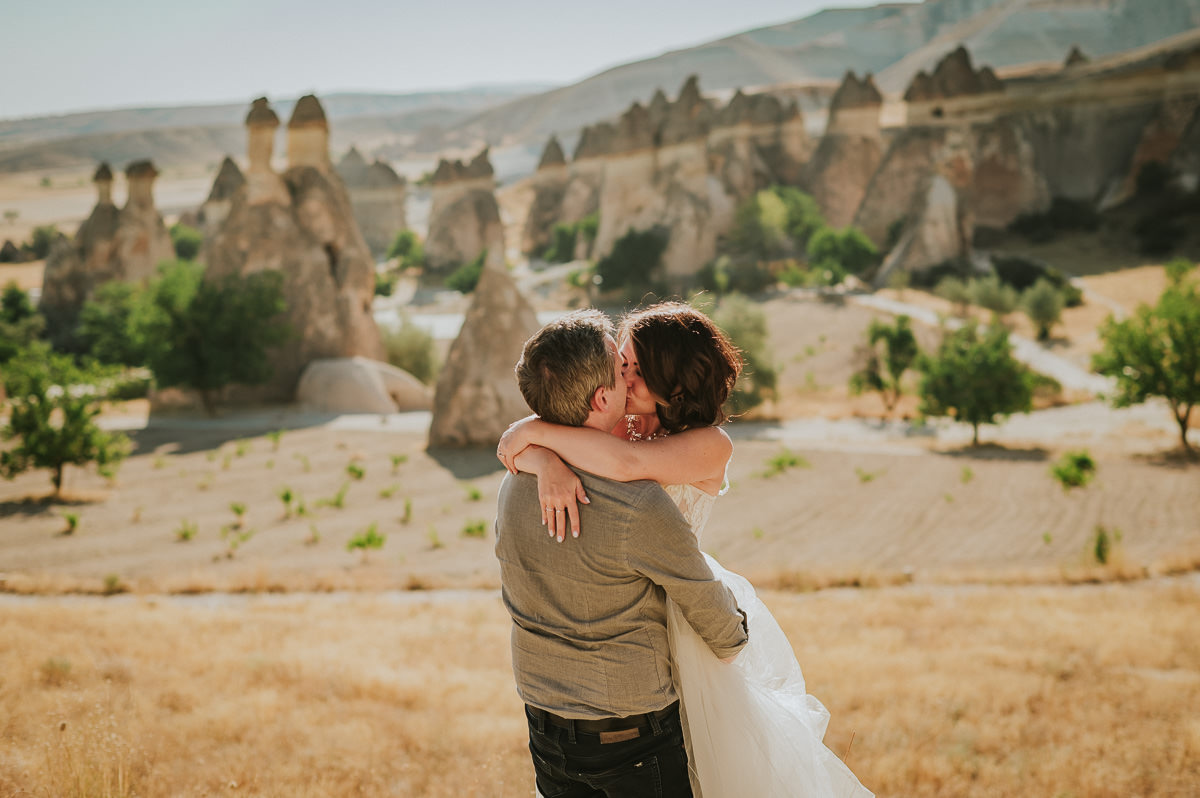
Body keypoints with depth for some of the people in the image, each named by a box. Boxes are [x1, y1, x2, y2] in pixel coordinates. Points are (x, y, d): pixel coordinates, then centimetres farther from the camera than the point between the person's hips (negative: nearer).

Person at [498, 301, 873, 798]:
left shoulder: (711, 445, -22)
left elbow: (626, 463, -40)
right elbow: (517, 448, -16)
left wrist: (537, 431, -32)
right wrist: (549, 464, -39)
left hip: (681, 615, -4)